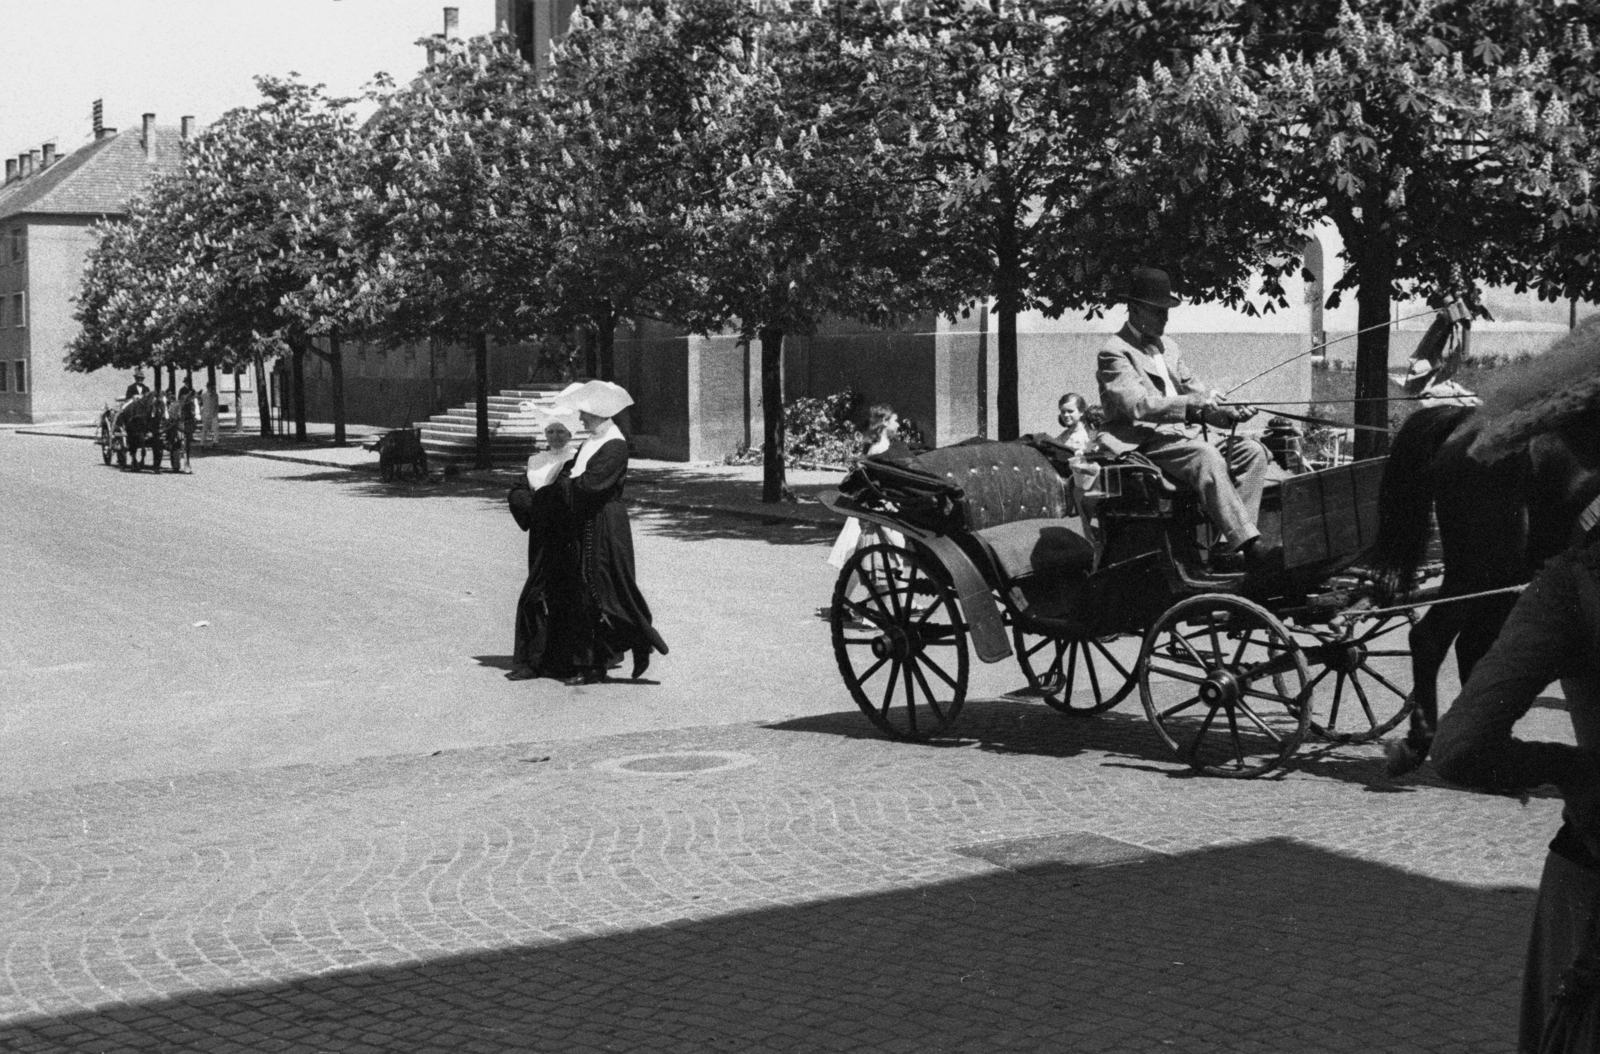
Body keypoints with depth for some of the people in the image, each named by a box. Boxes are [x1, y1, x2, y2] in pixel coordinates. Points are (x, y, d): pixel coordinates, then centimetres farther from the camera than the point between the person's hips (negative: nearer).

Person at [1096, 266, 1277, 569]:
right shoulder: (1115, 353, -5)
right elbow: (1139, 406, -19)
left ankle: (1230, 542, -23)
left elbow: (1194, 390, 18)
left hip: (1179, 438, 8)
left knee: (1253, 451, -10)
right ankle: (1251, 546, -39)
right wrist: (1193, 402, -28)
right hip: (1142, 445, -8)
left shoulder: (1168, 346, 22)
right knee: (1207, 458, -34)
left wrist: (1230, 412, -3)